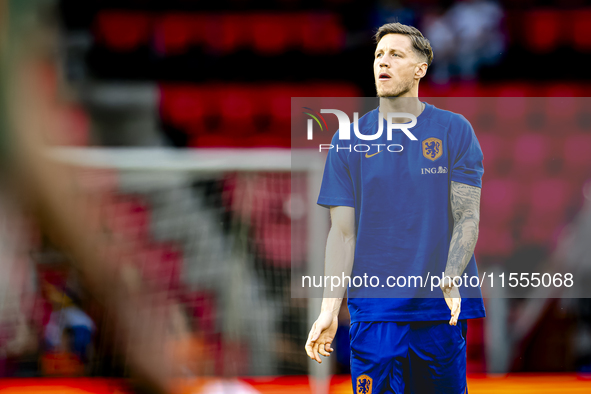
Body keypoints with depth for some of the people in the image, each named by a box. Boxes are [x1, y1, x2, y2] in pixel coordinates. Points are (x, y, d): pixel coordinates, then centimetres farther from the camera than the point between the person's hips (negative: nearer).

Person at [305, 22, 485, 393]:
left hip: (442, 309, -1)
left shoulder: (455, 131, 3)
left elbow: (467, 216, -1)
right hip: (373, 311, 1)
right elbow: (342, 232, 5)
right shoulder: (348, 141, 7)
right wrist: (329, 309, -6)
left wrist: (451, 279, -19)